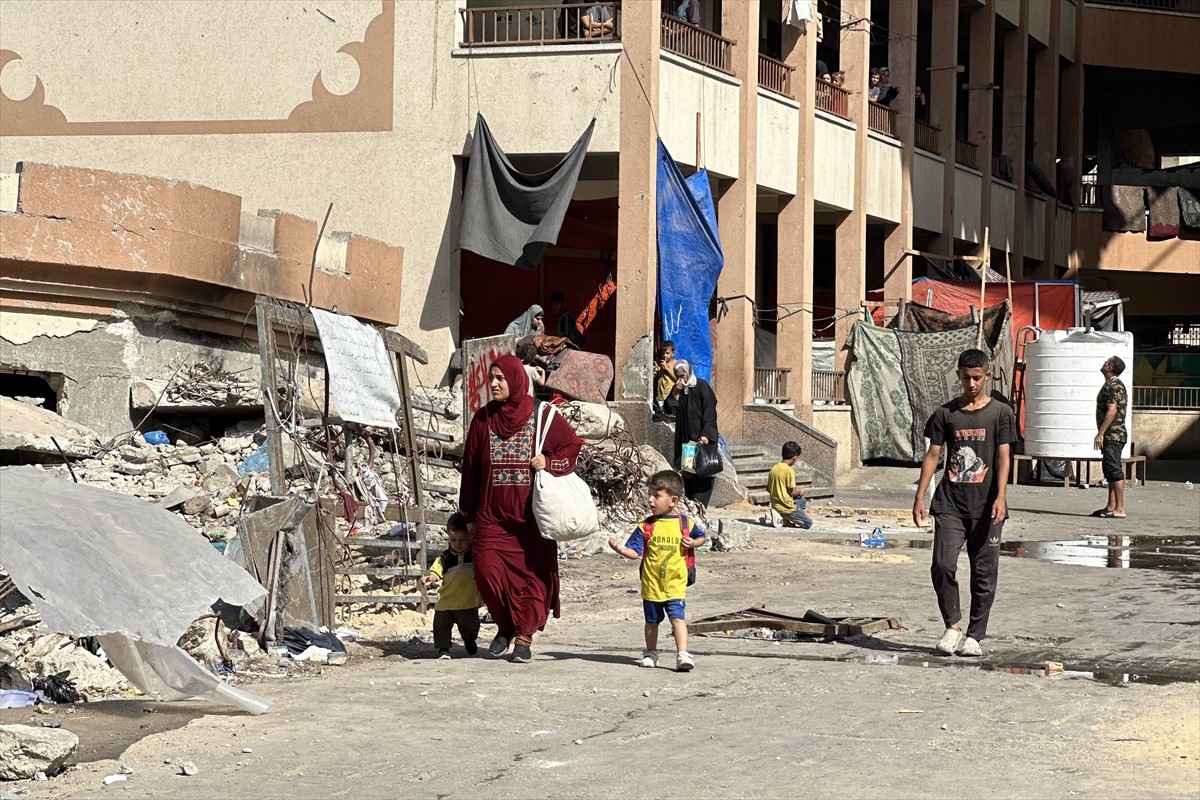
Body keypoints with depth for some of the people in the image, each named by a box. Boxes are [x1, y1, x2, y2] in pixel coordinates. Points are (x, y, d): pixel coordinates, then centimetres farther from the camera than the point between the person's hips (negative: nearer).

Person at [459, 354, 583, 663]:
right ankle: (505, 626, 15)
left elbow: (572, 444, 5)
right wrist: (468, 511, 16)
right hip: (491, 515, 2)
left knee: (532, 573, -2)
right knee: (487, 570, -8)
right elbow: (470, 467, 13)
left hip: (532, 516, -2)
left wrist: (549, 464, -12)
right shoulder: (483, 419, 8)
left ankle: (524, 636, 10)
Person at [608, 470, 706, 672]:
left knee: (677, 617, -17)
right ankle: (651, 653, 33)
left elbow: (701, 538, 16)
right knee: (652, 621, 17)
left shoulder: (685, 524, -2)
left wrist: (693, 543, -6)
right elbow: (635, 553, -6)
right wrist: (620, 548, -25)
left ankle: (682, 654, -20)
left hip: (675, 584, -2)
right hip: (651, 584, 2)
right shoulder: (646, 526, -3)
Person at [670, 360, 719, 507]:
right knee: (687, 473, 5)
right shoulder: (678, 389, 11)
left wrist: (705, 435, -23)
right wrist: (675, 393, -9)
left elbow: (709, 412, -13)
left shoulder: (702, 386, -7)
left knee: (702, 471, -9)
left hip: (701, 438, -6)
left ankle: (699, 505, -12)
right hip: (684, 438, 6)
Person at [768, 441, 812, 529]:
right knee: (808, 523, 6)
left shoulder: (774, 468, 5)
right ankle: (783, 518, -10)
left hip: (775, 505, 8)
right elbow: (791, 492, -17)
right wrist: (799, 491, 5)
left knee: (803, 501, 31)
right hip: (786, 506, -8)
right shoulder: (789, 470, -18)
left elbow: (768, 489, 12)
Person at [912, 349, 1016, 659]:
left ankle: (974, 636, 12)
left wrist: (1000, 497, -15)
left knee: (984, 573, 2)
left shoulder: (1000, 413, 3)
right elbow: (932, 455, 8)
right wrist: (920, 497, 1)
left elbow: (1003, 458, -2)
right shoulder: (946, 414, 8)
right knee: (942, 565, -12)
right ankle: (953, 625, 6)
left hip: (986, 506, -1)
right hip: (950, 503, 1)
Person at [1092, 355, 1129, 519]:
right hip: (1112, 436, 11)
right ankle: (1111, 507, 18)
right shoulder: (1114, 384, 19)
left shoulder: (1113, 385, -14)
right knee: (1110, 470, 14)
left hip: (1113, 436, -11)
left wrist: (1100, 434, -23)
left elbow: (1112, 411, -22)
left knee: (1114, 470, -13)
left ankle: (1119, 509, -16)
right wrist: (1102, 434, 23)